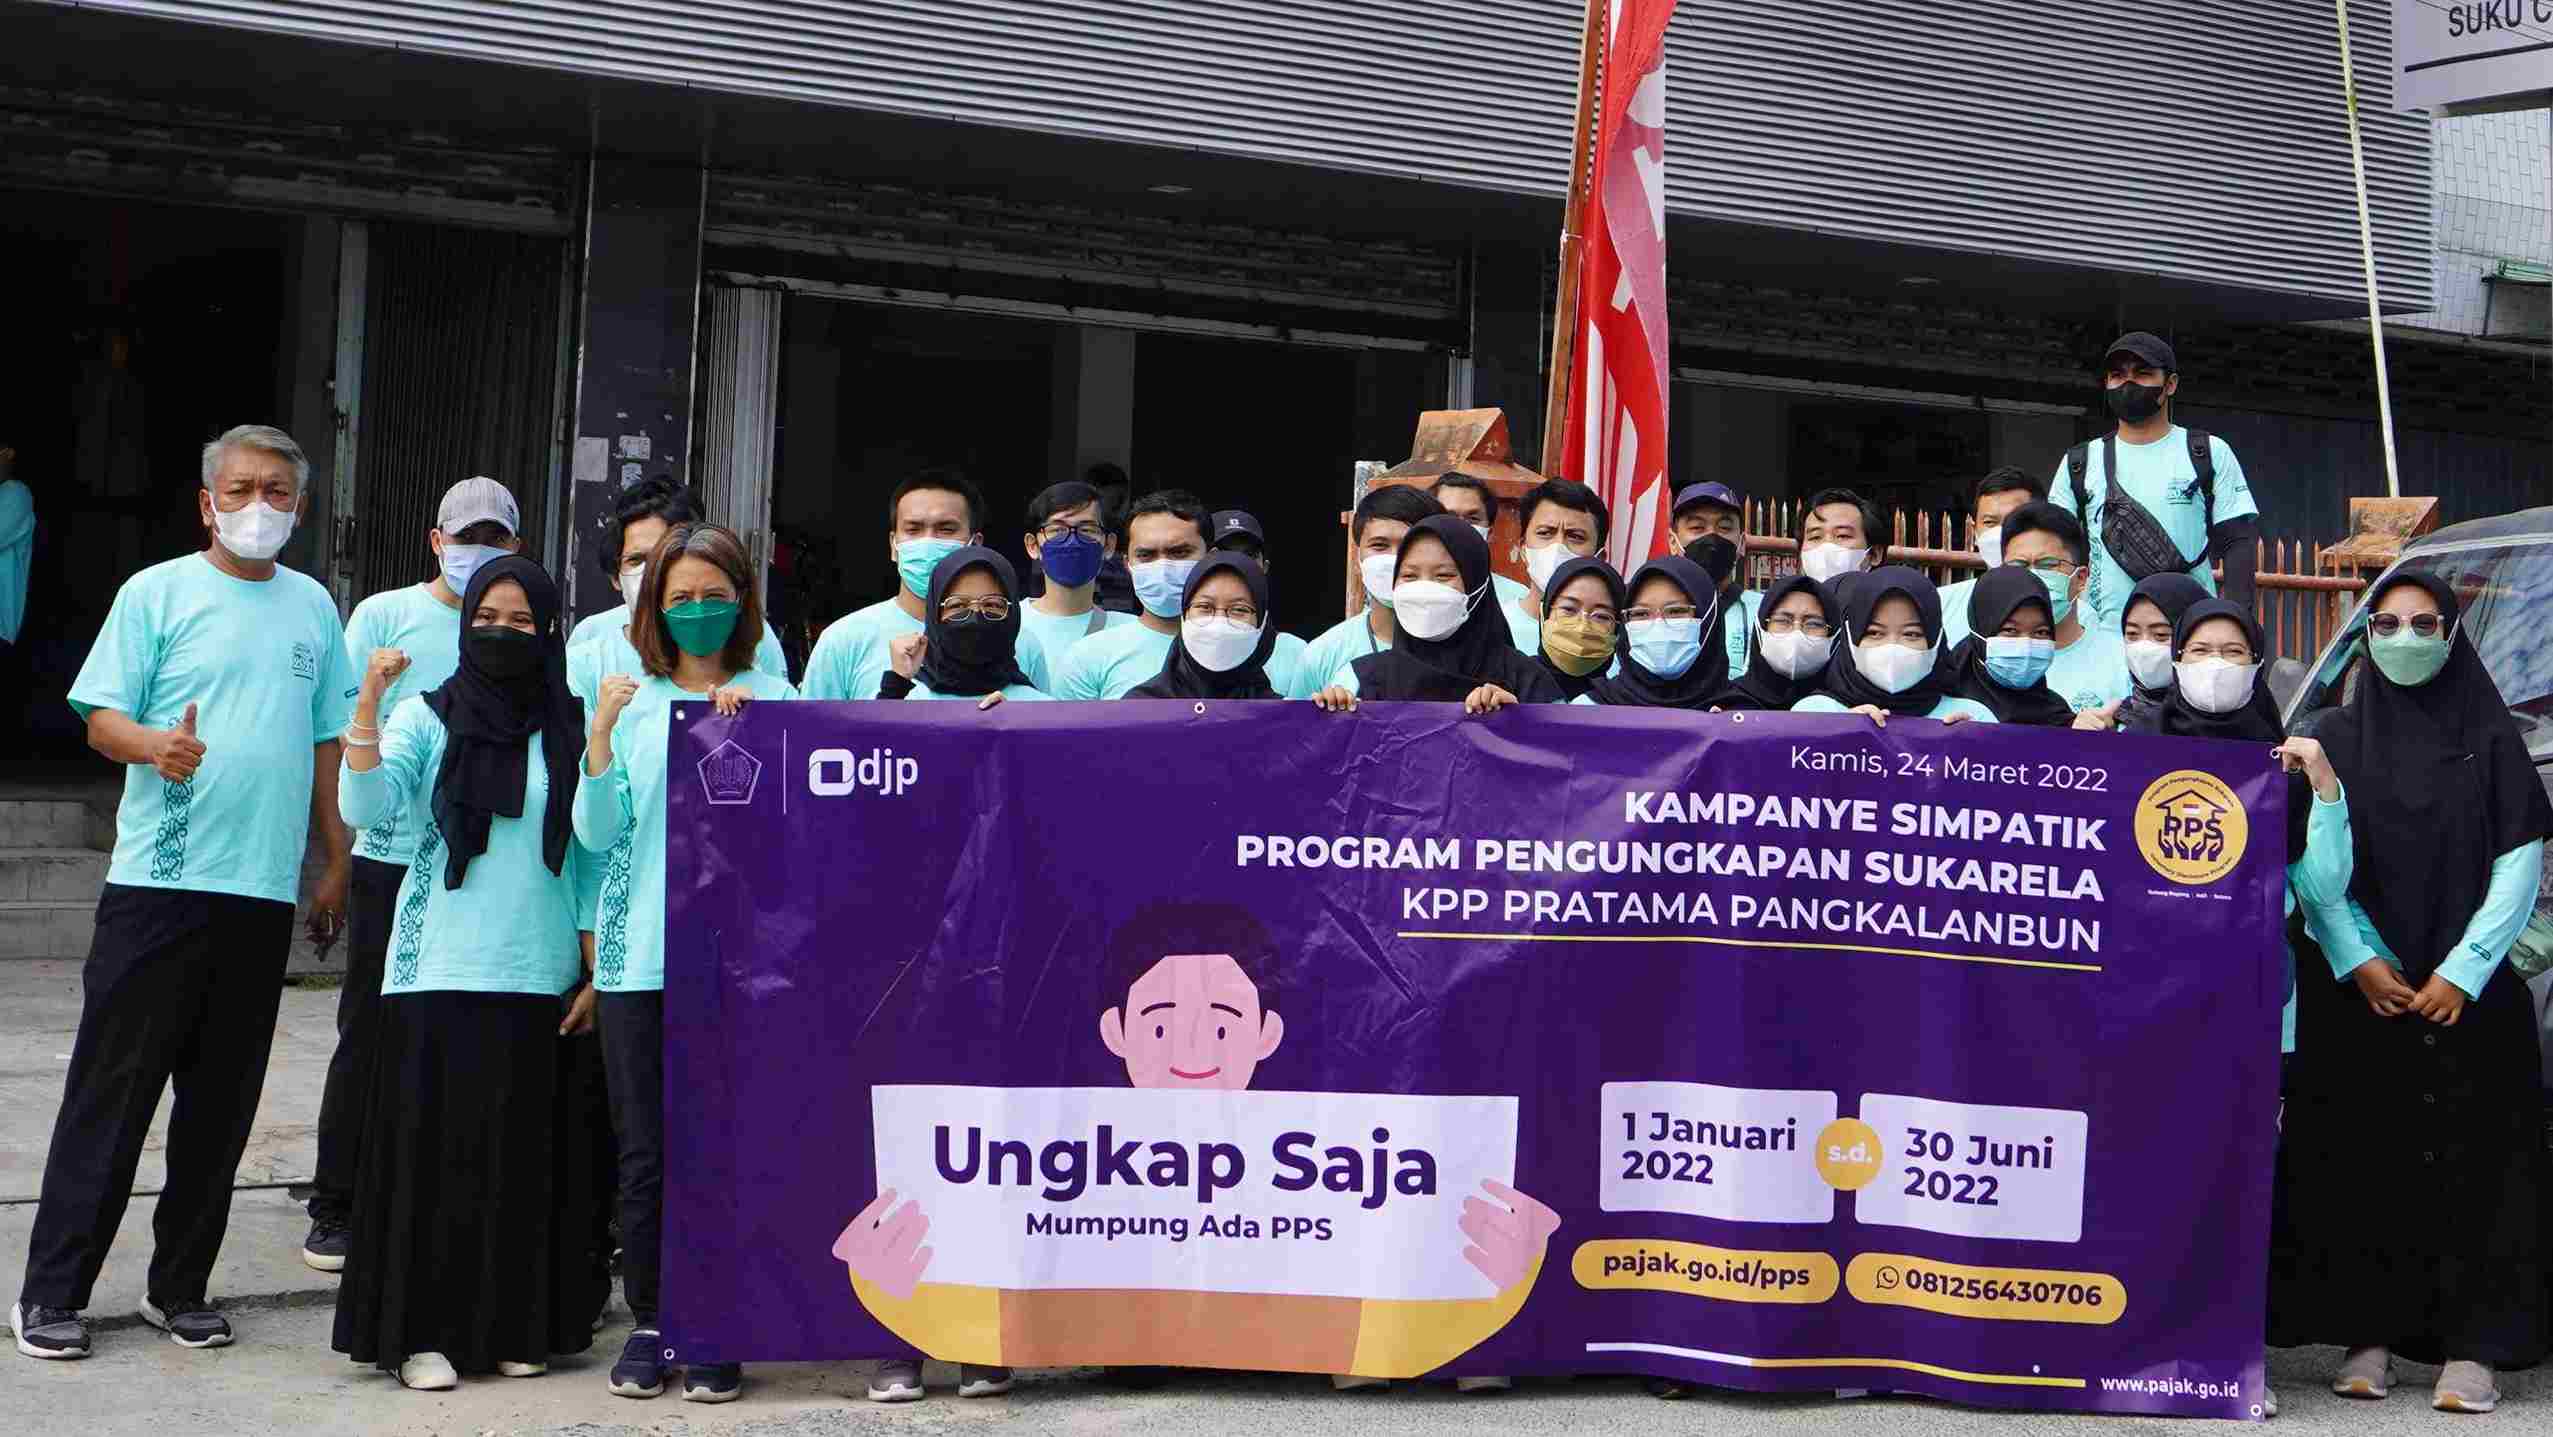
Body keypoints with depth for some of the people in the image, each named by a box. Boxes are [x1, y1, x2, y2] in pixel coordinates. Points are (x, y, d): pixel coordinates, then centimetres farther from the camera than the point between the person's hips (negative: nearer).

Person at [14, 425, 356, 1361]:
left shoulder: (312, 609, 12)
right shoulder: (156, 593, 1)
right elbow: (101, 717, -3)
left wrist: (335, 863, 14)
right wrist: (155, 745, -25)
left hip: (265, 889, 4)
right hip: (157, 883, -4)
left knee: (222, 1099, 8)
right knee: (112, 1087, -2)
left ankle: (181, 1287, 19)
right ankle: (51, 1291, 6)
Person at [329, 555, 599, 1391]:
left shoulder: (570, 731, 7)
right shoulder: (427, 718, 3)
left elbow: (593, 858, 9)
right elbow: (363, 808, -11)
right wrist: (368, 705, -22)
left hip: (538, 978, 2)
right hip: (438, 974, -1)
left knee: (524, 1156, 4)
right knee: (434, 1149, -1)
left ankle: (515, 1324, 15)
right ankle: (424, 1329, 6)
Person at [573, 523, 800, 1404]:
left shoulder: (772, 698, 6)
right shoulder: (632, 702, 9)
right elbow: (597, 834, 2)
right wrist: (599, 737, -11)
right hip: (639, 956, 1)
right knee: (644, 1152, 5)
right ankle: (650, 1323, 16)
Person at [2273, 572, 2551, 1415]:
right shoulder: (2333, 736, 8)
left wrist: (2462, 971, -9)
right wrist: (2357, 961, -10)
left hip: (2467, 991, -1)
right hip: (2355, 989, 1)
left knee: (2469, 1158, -5)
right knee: (2358, 1160, 0)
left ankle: (2471, 1346, -2)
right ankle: (2369, 1335, 7)